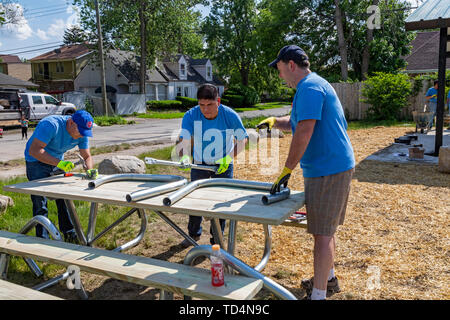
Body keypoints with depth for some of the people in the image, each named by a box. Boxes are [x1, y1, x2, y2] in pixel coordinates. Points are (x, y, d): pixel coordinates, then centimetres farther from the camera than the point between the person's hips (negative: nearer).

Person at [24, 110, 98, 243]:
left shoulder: (82, 133, -12)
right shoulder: (51, 125, -32)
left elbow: (87, 157, -5)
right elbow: (34, 150, -36)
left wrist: (90, 169, -27)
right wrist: (59, 163, -44)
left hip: (58, 161, 6)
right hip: (37, 162, -6)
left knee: (64, 198, 6)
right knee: (40, 203, -6)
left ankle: (69, 234, 17)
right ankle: (42, 238, 4)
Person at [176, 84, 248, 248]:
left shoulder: (230, 115, -21)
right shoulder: (191, 115, -19)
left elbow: (243, 139, -10)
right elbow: (183, 140, -25)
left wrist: (229, 157, -21)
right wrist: (184, 157, -46)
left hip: (223, 165, -1)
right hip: (199, 164, 2)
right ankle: (194, 234, 32)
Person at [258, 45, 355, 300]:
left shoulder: (309, 88, -15)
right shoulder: (316, 85, 19)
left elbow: (304, 132, -24)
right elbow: (296, 121, 27)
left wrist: (287, 171, -20)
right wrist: (274, 121, 7)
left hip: (328, 170, -11)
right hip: (336, 166, 11)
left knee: (322, 233, -5)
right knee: (325, 229, 20)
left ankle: (318, 294, 3)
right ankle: (328, 278, 36)